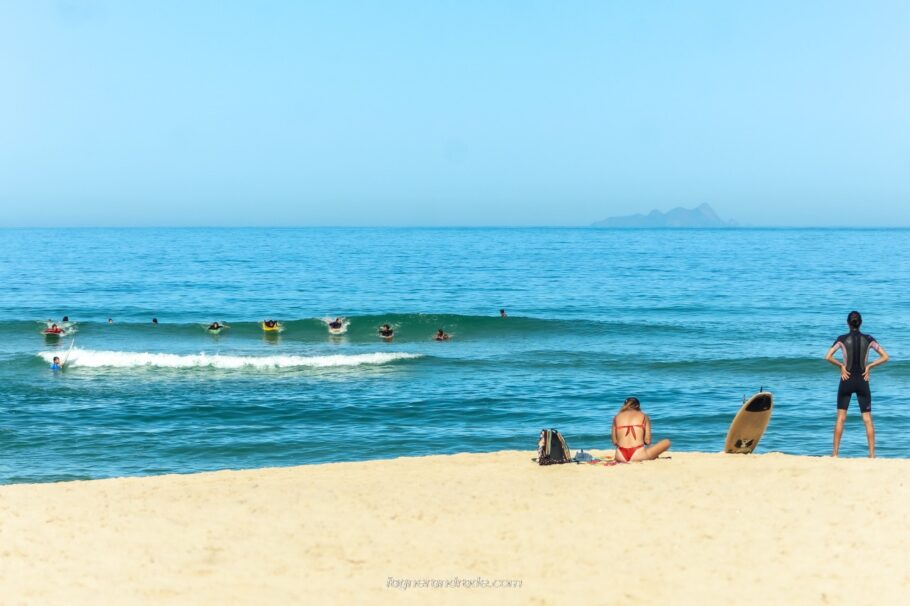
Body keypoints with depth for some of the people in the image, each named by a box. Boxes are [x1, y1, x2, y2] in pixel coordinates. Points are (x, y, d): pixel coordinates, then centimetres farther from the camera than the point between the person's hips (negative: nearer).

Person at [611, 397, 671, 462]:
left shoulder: (617, 417, 15)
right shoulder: (643, 416, 11)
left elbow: (614, 442, 12)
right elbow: (647, 441, 7)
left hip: (621, 456, 2)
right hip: (638, 455, -2)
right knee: (667, 442, 16)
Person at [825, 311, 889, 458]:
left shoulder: (842, 339, -6)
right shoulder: (869, 339, -2)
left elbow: (828, 357, -16)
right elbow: (885, 357, -2)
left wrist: (841, 365, -4)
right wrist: (869, 366, 0)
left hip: (847, 381, -1)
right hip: (862, 382, 1)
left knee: (840, 418, 6)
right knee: (868, 419, 6)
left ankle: (835, 452, 4)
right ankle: (872, 454, 3)